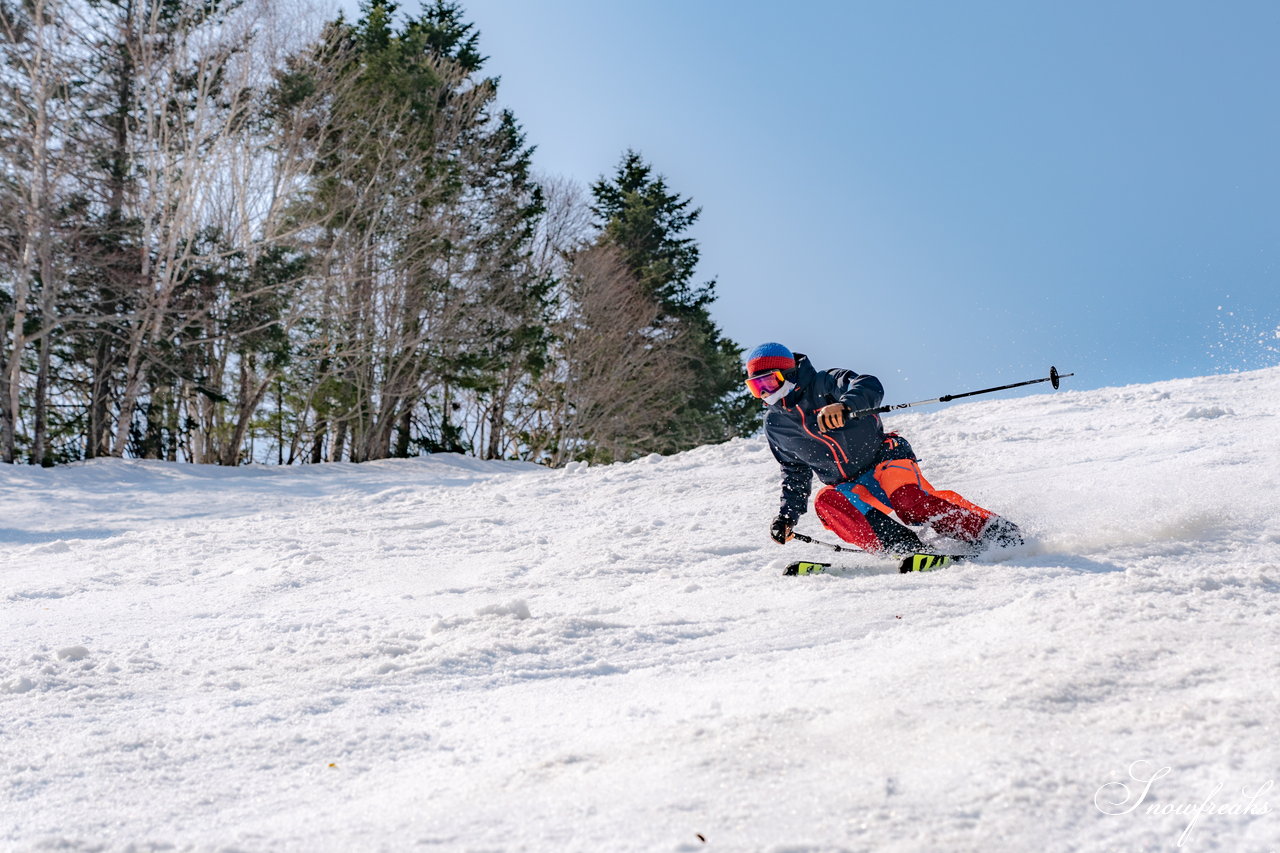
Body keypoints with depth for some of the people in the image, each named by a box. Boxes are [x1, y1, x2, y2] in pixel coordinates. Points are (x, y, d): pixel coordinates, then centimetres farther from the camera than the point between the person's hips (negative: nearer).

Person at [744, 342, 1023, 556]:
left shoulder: (823, 385, -7)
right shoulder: (775, 424, 10)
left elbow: (870, 386, -26)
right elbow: (795, 472, 22)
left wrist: (843, 405, -46)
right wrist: (788, 515, 12)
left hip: (884, 459, -5)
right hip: (848, 487, 5)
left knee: (909, 502, -32)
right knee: (825, 501, -28)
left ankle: (994, 532, -21)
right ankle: (907, 549, -33)